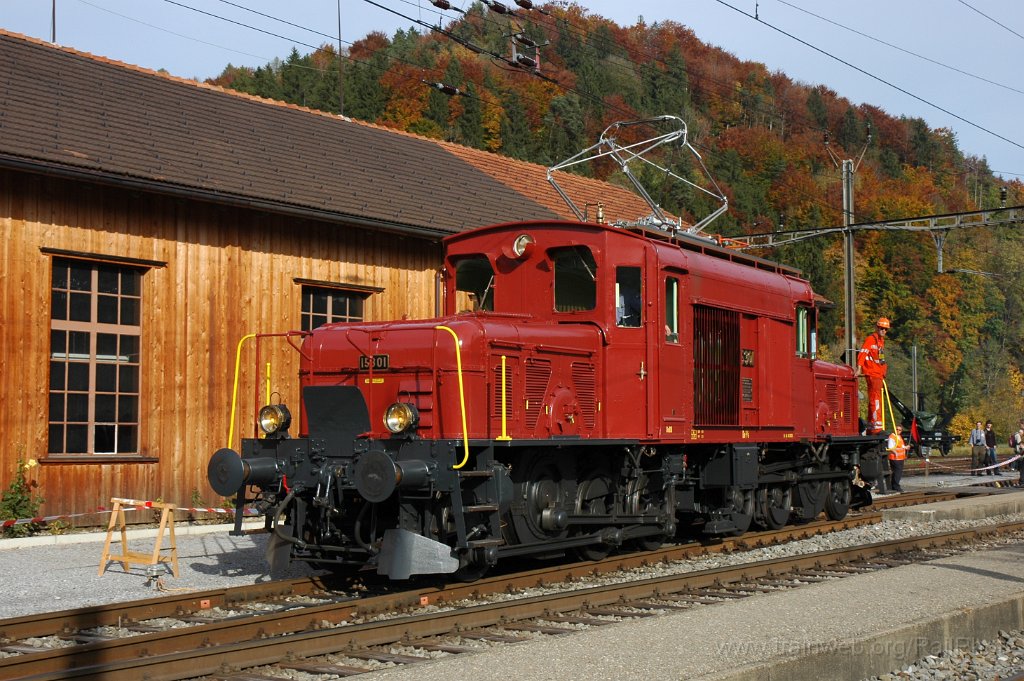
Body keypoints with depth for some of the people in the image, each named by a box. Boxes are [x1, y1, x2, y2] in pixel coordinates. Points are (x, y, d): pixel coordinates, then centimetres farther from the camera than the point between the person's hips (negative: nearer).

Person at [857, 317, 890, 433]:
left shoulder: (881, 341, 20)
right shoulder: (870, 339, -7)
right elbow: (862, 353, -19)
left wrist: (883, 374, 24)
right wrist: (859, 368, -30)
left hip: (879, 375, 10)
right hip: (872, 373, -10)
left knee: (874, 401, 12)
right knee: (875, 400, -14)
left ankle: (871, 428, 18)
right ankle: (877, 426, -19)